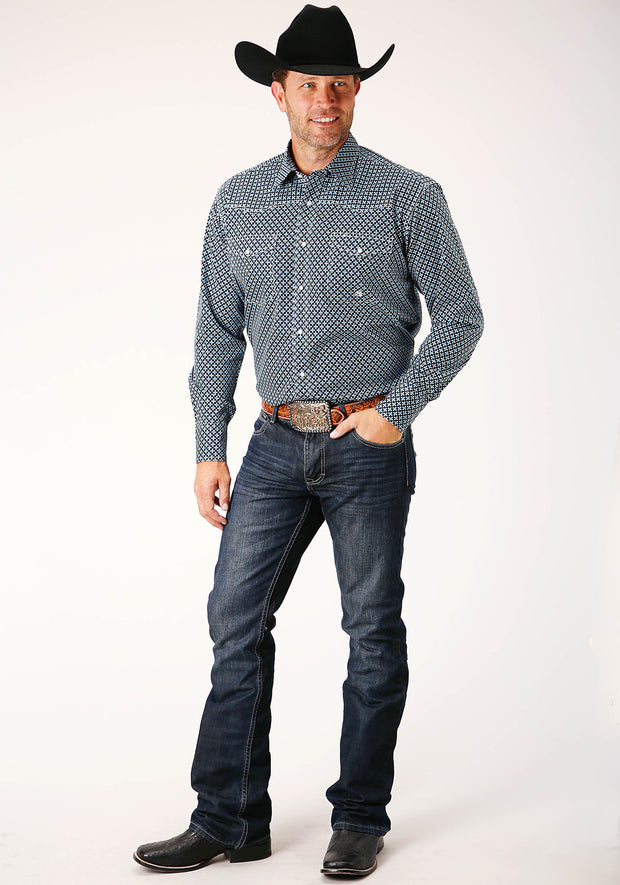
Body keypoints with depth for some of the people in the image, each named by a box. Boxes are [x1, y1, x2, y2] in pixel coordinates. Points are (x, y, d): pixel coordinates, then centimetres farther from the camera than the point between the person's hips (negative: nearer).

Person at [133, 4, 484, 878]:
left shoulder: (408, 197, -3)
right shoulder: (237, 202, 7)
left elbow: (460, 317, -1)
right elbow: (217, 333, 10)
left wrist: (398, 409, -11)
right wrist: (209, 451, 5)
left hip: (368, 445, -3)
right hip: (278, 441, 4)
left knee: (373, 631, 4)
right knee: (236, 618, 1)